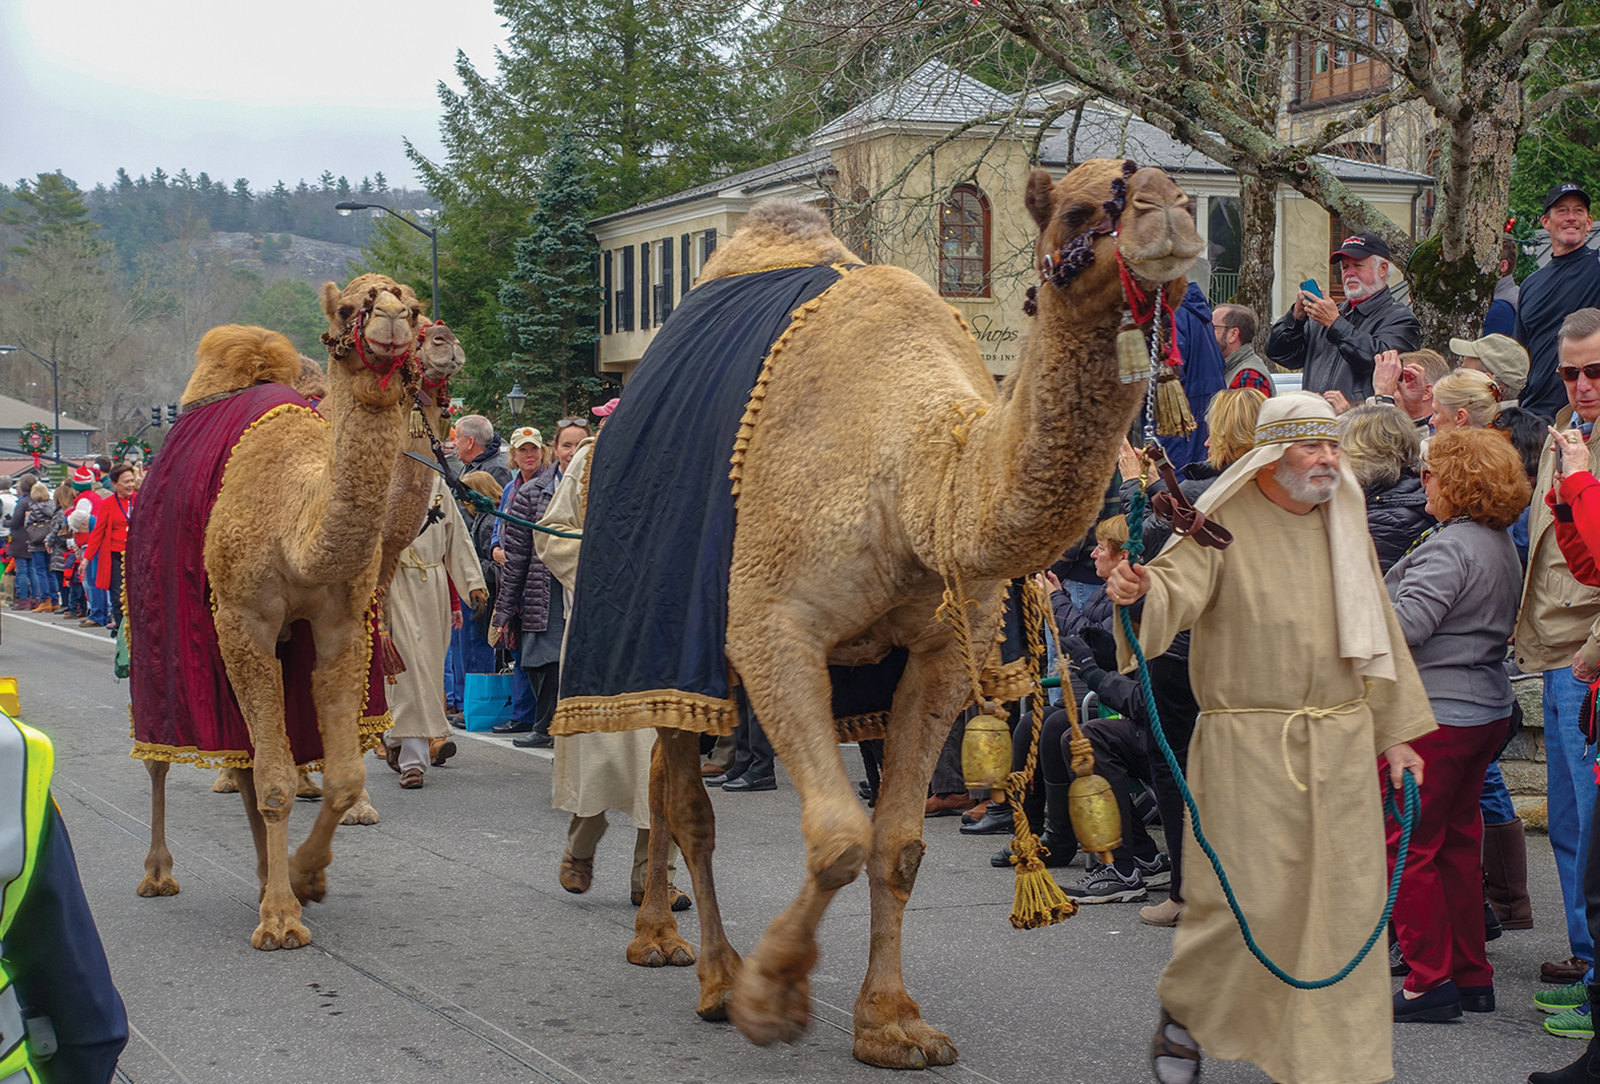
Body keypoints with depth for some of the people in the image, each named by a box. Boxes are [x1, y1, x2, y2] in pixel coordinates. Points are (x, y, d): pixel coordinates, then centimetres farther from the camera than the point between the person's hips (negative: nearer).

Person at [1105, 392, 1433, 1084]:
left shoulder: (1345, 529, 12)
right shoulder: (1224, 527, -4)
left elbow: (1379, 632, 17)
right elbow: (1177, 589, -20)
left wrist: (1396, 732, 16)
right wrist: (1140, 590, -44)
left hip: (1341, 744, 5)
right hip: (1247, 746, -5)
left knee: (1343, 898, 4)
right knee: (1246, 897, -5)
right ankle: (1183, 1008, 21)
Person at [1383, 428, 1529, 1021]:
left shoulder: (1450, 548, -18)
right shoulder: (1502, 544, 12)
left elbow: (1407, 623, -26)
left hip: (1437, 714, -10)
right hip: (1488, 709, 10)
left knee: (1405, 845, -2)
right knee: (1458, 841, 16)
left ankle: (1432, 982, 0)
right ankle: (1472, 977, 21)